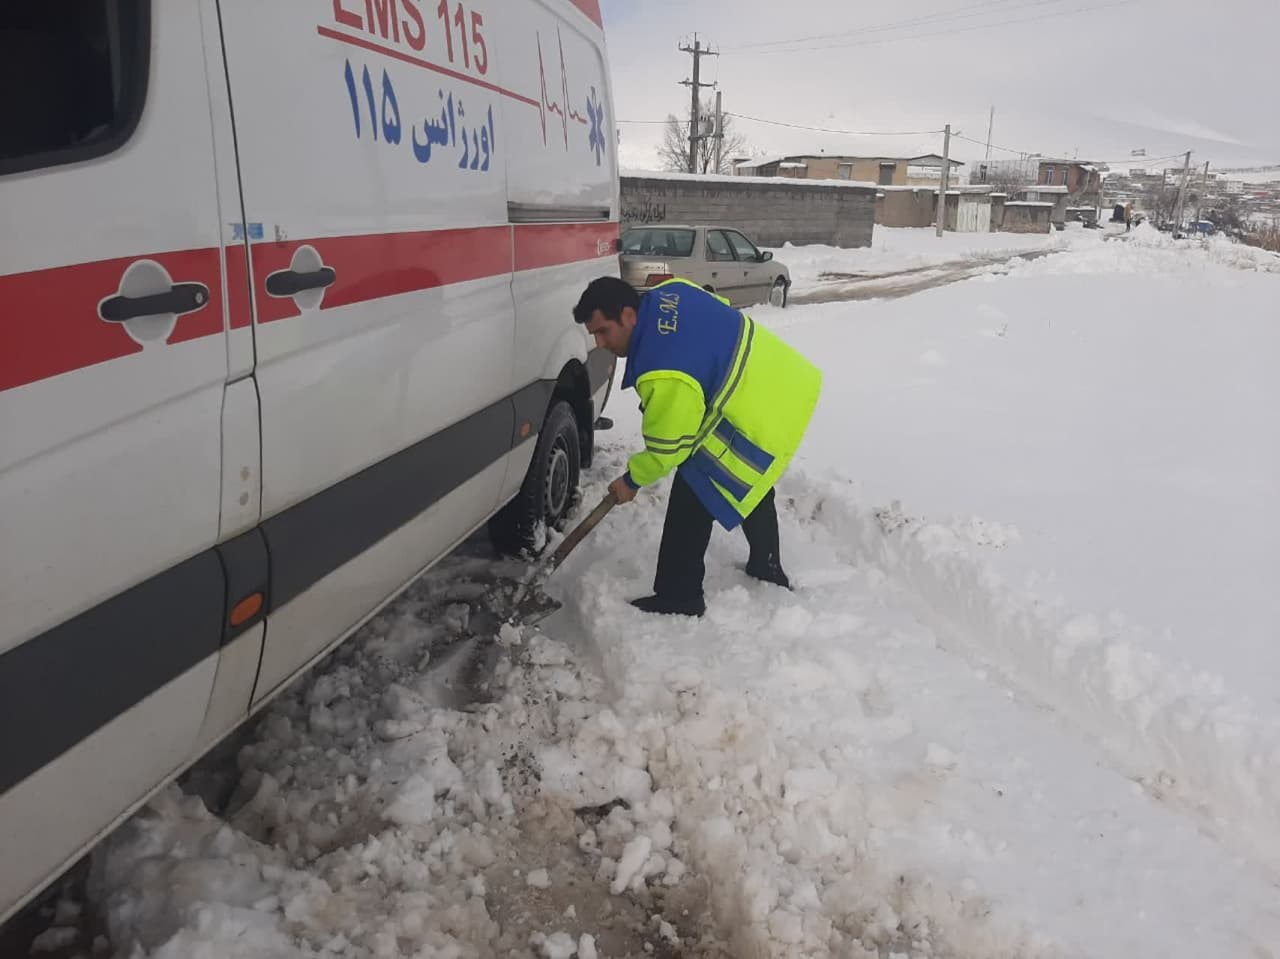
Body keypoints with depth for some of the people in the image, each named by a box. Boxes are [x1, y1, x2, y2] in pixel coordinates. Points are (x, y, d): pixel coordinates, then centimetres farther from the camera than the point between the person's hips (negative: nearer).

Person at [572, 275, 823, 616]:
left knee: (691, 504, -4)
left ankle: (678, 599, 7)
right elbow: (722, 311, 15)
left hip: (759, 423, -11)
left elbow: (667, 448, -20)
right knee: (752, 488, 30)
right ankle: (767, 569, 50)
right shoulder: (668, 292, -4)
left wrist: (631, 480, -2)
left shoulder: (664, 375, -30)